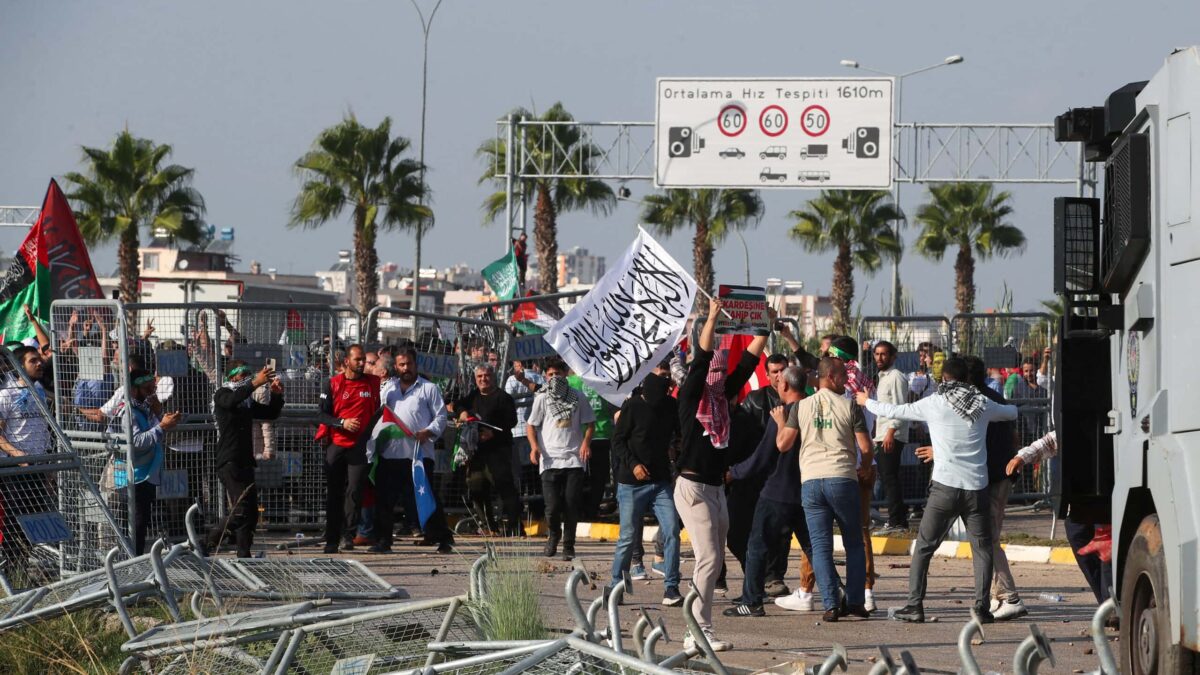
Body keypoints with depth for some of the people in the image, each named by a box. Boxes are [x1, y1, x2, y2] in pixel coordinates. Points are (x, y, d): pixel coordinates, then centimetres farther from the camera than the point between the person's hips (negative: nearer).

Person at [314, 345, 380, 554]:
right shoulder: (332, 384, 3)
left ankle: (348, 535, -6)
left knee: (354, 491, -9)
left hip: (360, 446, 0)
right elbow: (321, 413, 0)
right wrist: (342, 423, -14)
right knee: (334, 493, 3)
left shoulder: (373, 383, 7)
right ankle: (331, 539, 8)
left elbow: (378, 411, 16)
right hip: (335, 445, 0)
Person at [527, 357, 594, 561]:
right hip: (550, 459, 0)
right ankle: (554, 535, 23)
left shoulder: (577, 397, 9)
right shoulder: (542, 398, 8)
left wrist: (586, 442, -4)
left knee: (571, 505, -3)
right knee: (552, 505, -6)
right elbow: (531, 425, 8)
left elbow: (589, 423, 14)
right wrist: (534, 446, -10)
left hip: (574, 459, 0)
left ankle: (569, 545, 11)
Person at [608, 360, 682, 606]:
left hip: (661, 482, 3)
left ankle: (671, 588, -5)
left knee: (671, 532, -9)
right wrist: (633, 464, -16)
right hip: (632, 484, -3)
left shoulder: (671, 406, 7)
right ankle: (616, 586, 17)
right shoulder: (633, 406, -6)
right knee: (628, 538, 1)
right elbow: (618, 440, -4)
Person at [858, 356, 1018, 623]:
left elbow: (895, 411, 8)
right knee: (982, 549, 9)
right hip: (977, 488, 2)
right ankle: (982, 607, -1)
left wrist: (867, 402, 26)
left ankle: (914, 605, 1)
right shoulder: (982, 404, 7)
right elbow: (1011, 413, 25)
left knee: (924, 547, 6)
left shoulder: (934, 404, -1)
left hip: (945, 488, -2)